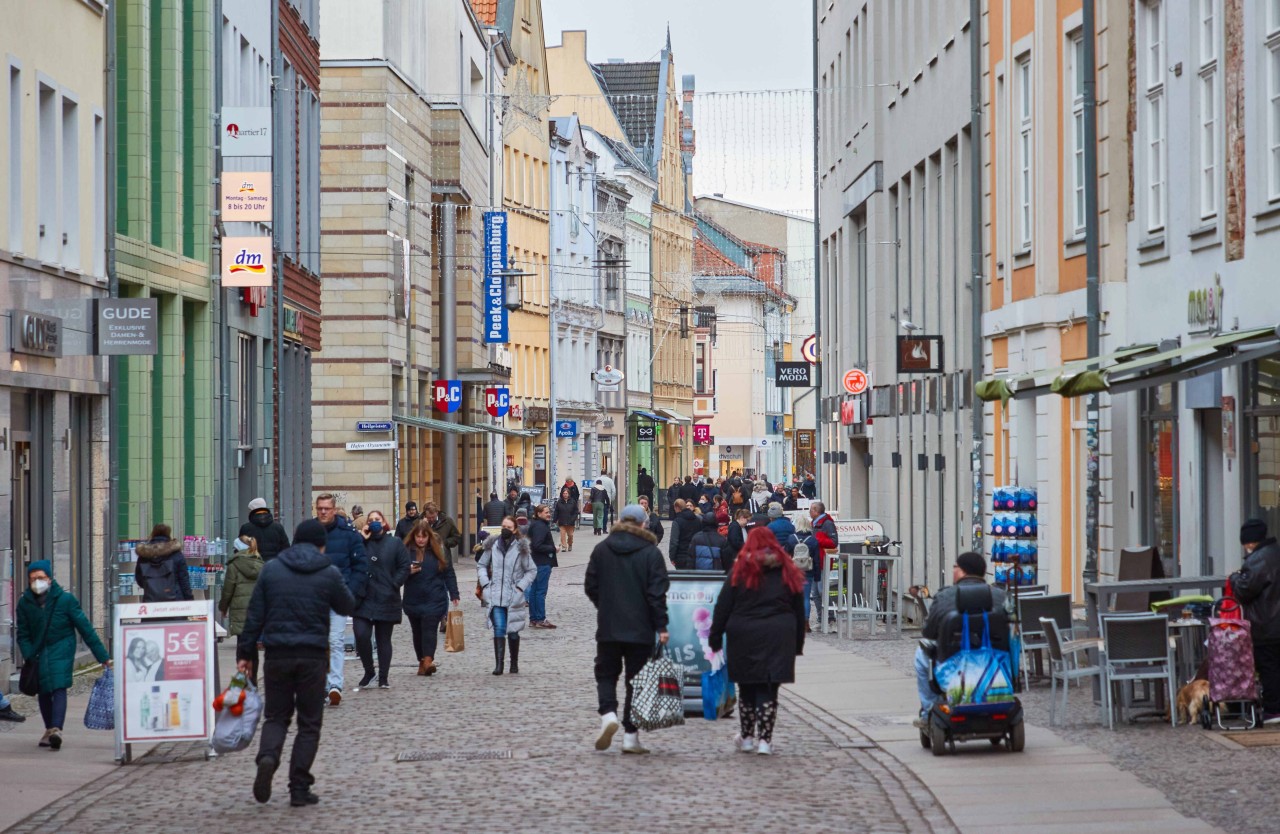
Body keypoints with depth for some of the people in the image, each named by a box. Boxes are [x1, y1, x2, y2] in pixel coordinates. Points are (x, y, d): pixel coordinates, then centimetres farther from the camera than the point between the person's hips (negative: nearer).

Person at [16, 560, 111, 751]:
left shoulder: (65, 598, -11)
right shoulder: (25, 602, -2)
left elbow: (85, 628, -8)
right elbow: (23, 634, 4)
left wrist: (103, 656, -8)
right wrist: (29, 657, -12)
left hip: (61, 650, -4)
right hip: (38, 653, 4)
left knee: (59, 688, -18)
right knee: (43, 692, 9)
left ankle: (56, 730, -30)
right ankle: (49, 729, 26)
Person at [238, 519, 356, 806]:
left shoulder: (271, 569, 3)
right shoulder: (329, 573, -3)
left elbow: (255, 615, 2)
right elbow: (348, 607, 12)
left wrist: (245, 653, 7)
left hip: (277, 654, 2)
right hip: (312, 657, -2)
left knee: (276, 716, 13)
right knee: (309, 723, 8)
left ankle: (267, 757, -17)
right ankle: (299, 788, 5)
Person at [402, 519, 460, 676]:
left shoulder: (437, 551, 1)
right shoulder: (406, 551, 3)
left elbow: (448, 573, 3)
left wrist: (454, 594, -1)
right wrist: (407, 572, -16)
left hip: (434, 599, -3)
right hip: (413, 600, 3)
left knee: (429, 628, -14)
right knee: (417, 631, 9)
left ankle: (428, 661, -25)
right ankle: (422, 662, 19)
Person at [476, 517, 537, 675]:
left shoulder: (521, 548, 0)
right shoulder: (492, 545, 5)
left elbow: (532, 570, 5)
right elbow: (481, 565, 15)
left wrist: (521, 586, -5)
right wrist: (485, 583, 2)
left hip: (514, 597, -1)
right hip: (495, 597, 1)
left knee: (513, 631, 7)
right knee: (499, 629, -10)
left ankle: (514, 664, 21)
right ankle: (498, 664, -12)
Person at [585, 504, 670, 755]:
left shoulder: (601, 549, 3)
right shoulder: (651, 553, -6)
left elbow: (590, 586, 7)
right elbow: (657, 593, -9)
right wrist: (661, 626, -6)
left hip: (608, 628, 2)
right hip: (640, 630, -2)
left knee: (606, 674, 14)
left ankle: (608, 714, -13)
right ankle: (630, 736, 2)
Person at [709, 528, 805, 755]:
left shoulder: (740, 571, 0)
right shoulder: (787, 572, 7)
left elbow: (723, 606, -2)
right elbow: (799, 611, 11)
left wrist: (715, 638, 2)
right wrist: (798, 643, 16)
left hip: (744, 635, -1)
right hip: (777, 638, 1)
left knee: (747, 688, 11)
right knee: (769, 689, 1)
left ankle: (747, 737, 18)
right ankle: (764, 739, -4)